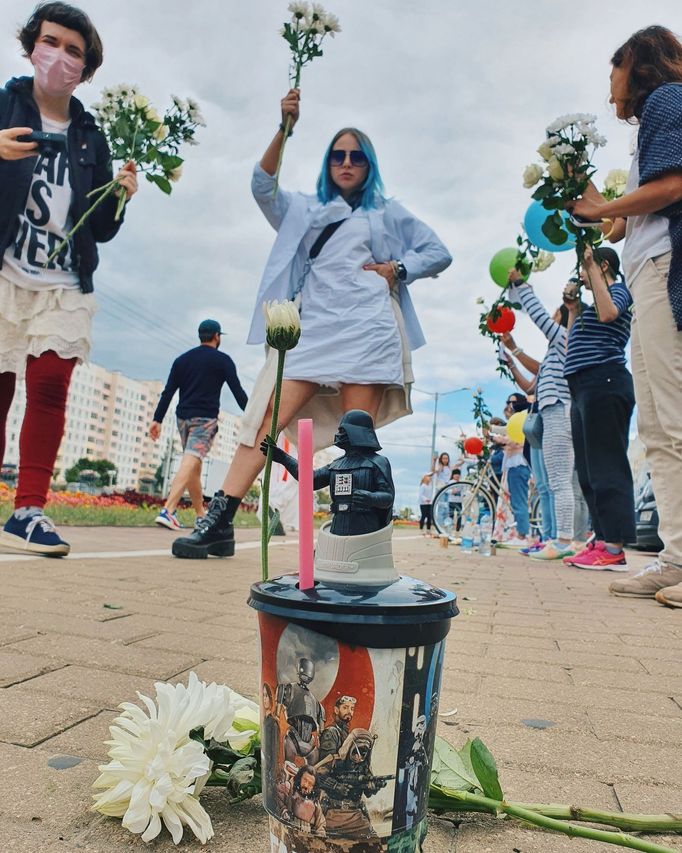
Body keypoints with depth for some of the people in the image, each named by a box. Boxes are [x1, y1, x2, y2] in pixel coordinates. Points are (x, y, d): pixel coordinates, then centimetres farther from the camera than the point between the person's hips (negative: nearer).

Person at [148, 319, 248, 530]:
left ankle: (201, 516, 22)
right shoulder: (222, 360, 2)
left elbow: (168, 392, 8)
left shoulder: (182, 359, 15)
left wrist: (157, 419, 5)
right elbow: (237, 391, -4)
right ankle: (167, 511, -28)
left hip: (183, 417, 6)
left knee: (194, 467, 14)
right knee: (190, 463, -14)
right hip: (205, 418, -5)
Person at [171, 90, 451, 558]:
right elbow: (264, 187, 8)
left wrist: (398, 268, 3)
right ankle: (219, 519, -15)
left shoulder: (387, 212, 22)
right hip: (312, 327, 1)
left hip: (366, 328, -1)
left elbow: (439, 253, 21)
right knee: (269, 416, -12)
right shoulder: (306, 210, 24)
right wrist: (285, 127, -4)